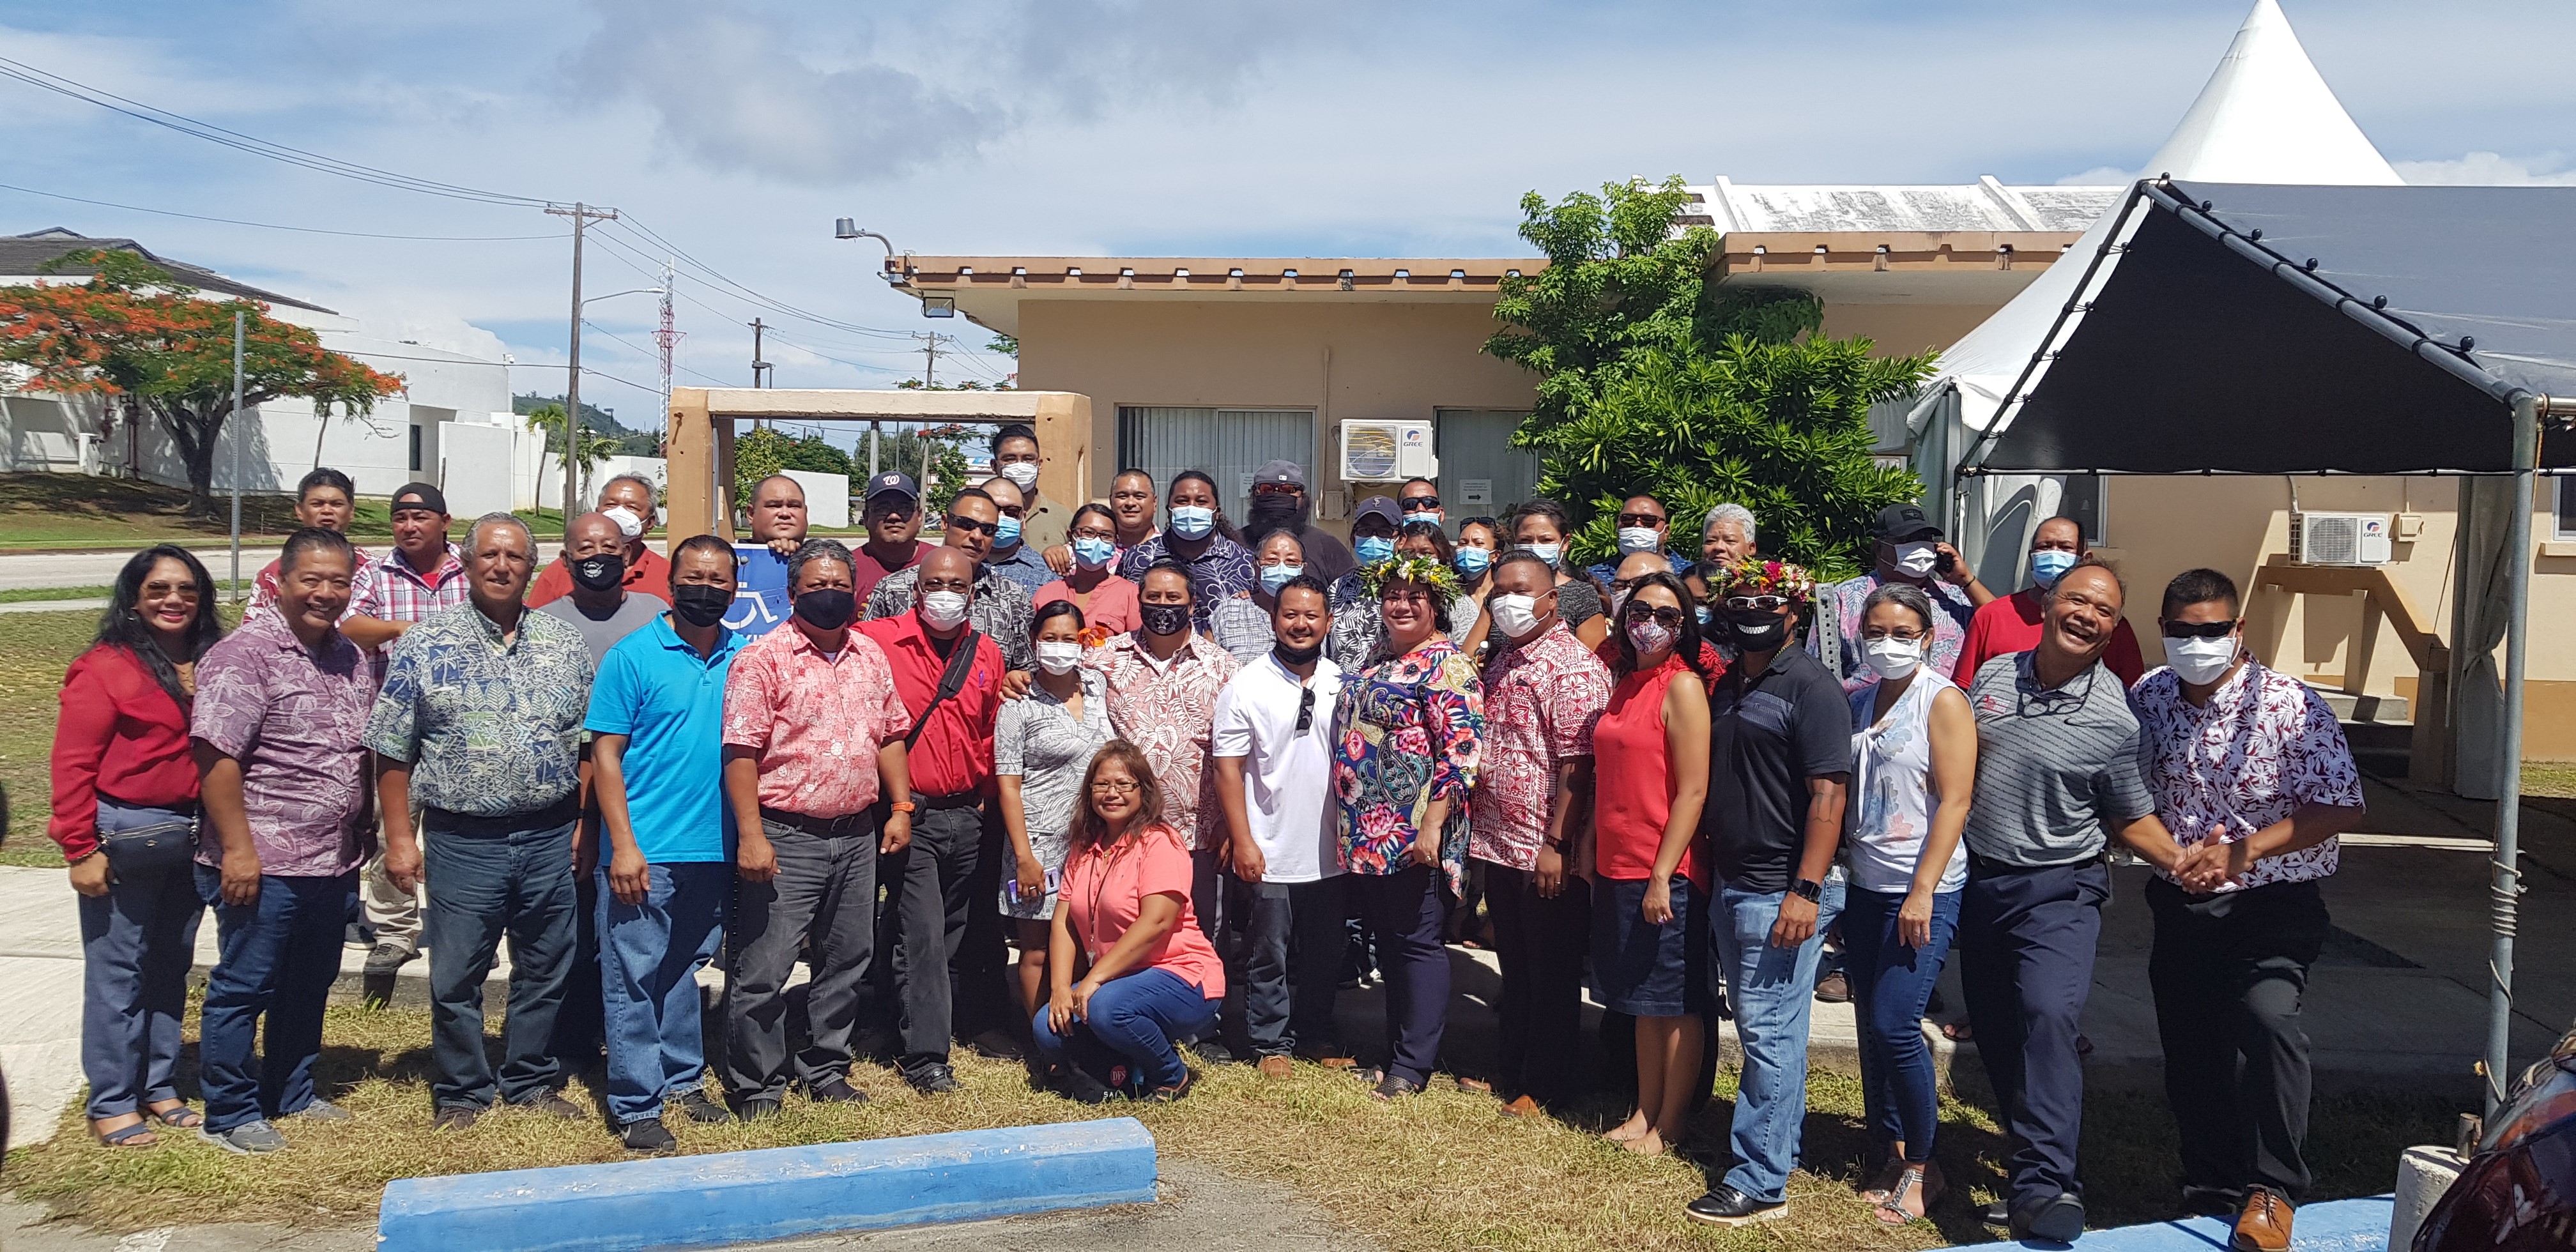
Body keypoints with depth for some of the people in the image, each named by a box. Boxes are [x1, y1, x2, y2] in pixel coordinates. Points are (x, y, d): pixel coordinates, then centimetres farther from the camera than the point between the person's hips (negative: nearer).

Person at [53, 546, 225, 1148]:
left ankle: (159, 1087, 26)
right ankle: (112, 1102, 14)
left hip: (194, 839, 5)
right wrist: (81, 850, -14)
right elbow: (72, 765, -11)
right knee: (117, 972, 3)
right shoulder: (105, 668, -10)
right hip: (126, 839, -5)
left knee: (171, 967, 14)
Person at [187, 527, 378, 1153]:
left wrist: (364, 834, 17)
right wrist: (237, 849, -20)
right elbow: (216, 756, -18)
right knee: (243, 988, 3)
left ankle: (293, 1093, 33)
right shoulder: (244, 655, -13)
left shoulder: (353, 659, 10)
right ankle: (229, 1116, 15)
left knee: (309, 986, 18)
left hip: (335, 863, 8)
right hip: (265, 864, -7)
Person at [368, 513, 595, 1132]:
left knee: (545, 969, 11)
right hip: (463, 839, -2)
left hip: (550, 835, 2)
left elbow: (588, 742, 8)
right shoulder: (424, 646, 0)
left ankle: (531, 1082, 27)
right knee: (457, 975, 6)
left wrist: (585, 823, 2)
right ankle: (461, 1092, 22)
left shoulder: (565, 644, 6)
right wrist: (399, 837, -4)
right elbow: (392, 750, 0)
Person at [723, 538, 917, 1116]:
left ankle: (827, 1068, 28)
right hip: (785, 836, -6)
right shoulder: (763, 657, -8)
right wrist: (751, 835, -17)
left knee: (848, 960, 14)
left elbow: (891, 735, 17)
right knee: (764, 967, -2)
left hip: (857, 835, 6)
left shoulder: (871, 655, 11)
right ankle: (756, 1085, 11)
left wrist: (900, 808, 9)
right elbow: (741, 751, -12)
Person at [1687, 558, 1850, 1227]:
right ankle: (1780, 1146, 26)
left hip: (1783, 892, -8)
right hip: (1731, 887, 8)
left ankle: (1760, 1182, 2)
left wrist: (1806, 891, -22)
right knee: (1760, 1028, 15)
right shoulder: (1726, 687, 13)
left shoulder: (1811, 688, -11)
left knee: (1770, 1032, -4)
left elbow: (1828, 794, -16)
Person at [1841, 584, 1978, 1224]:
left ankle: (1921, 1169, 8)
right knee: (1871, 1027, 9)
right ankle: (1888, 1158, 22)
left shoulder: (1942, 701, -8)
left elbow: (1955, 800, -13)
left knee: (1895, 1025, -9)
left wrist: (1923, 892, -18)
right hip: (1865, 887, 6)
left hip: (1923, 890, -6)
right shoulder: (1859, 703, 11)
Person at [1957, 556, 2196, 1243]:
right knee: (1996, 1037, 9)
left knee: (2047, 1015, -25)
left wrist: (2182, 860, -15)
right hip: (1978, 881, 5)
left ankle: (2041, 1189, -26)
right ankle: (2036, 1167, 24)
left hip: (2057, 890, -5)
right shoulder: (1992, 676, 3)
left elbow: (2129, 818, 2)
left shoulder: (2113, 718, -7)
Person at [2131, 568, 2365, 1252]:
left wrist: (2244, 850, -23)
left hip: (2272, 904, -5)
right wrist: (2176, 853, -7)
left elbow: (2341, 807, -15)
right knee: (2188, 1054, 11)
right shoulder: (2148, 697, -1)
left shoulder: (2291, 704, -15)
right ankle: (2211, 1191, 31)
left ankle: (2272, 1192, -12)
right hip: (2180, 905, 5)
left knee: (2267, 1018, -26)